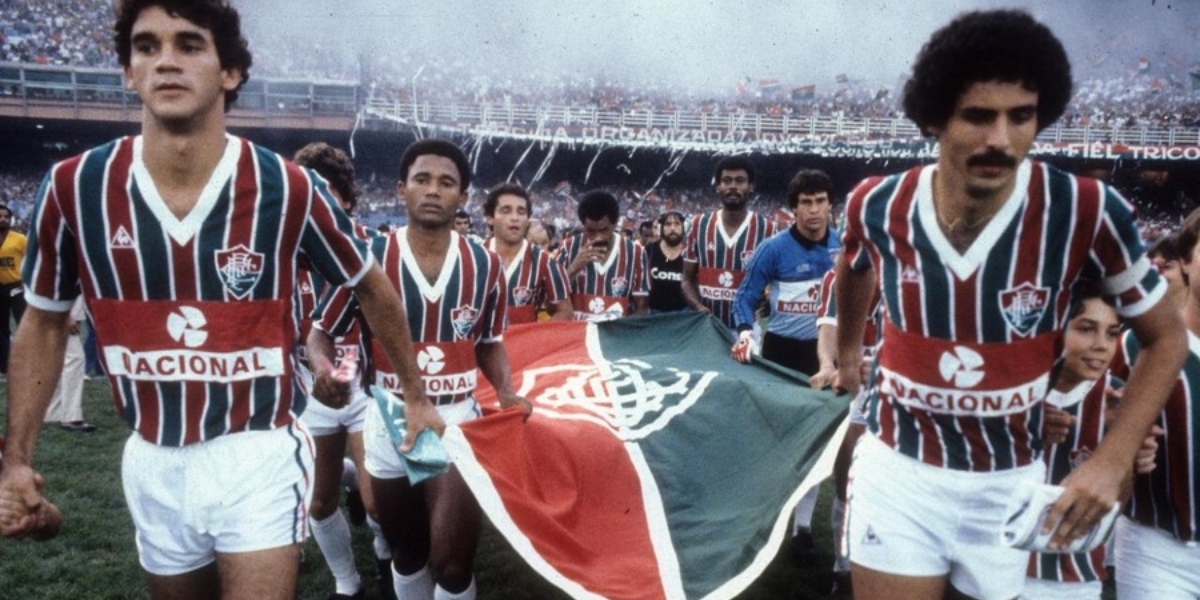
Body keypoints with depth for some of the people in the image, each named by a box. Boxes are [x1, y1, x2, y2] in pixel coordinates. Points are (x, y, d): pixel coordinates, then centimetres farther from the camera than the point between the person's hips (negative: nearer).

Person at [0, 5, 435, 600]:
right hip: (151, 462, 4)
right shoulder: (74, 187, -8)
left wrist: (416, 393, 7)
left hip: (259, 454, -3)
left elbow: (372, 288, 2)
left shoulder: (290, 189, -15)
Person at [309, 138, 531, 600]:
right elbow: (322, 332, 0)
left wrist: (506, 393, -7)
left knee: (453, 562, 3)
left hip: (458, 420, 0)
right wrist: (323, 369, -23)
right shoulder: (369, 257, -9)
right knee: (407, 553, 19)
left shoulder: (485, 265, -2)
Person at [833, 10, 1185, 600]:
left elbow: (1165, 337, -5)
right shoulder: (876, 206, -13)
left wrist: (1112, 459, -15)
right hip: (896, 467, 0)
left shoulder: (1088, 212, -19)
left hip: (1008, 481, 0)